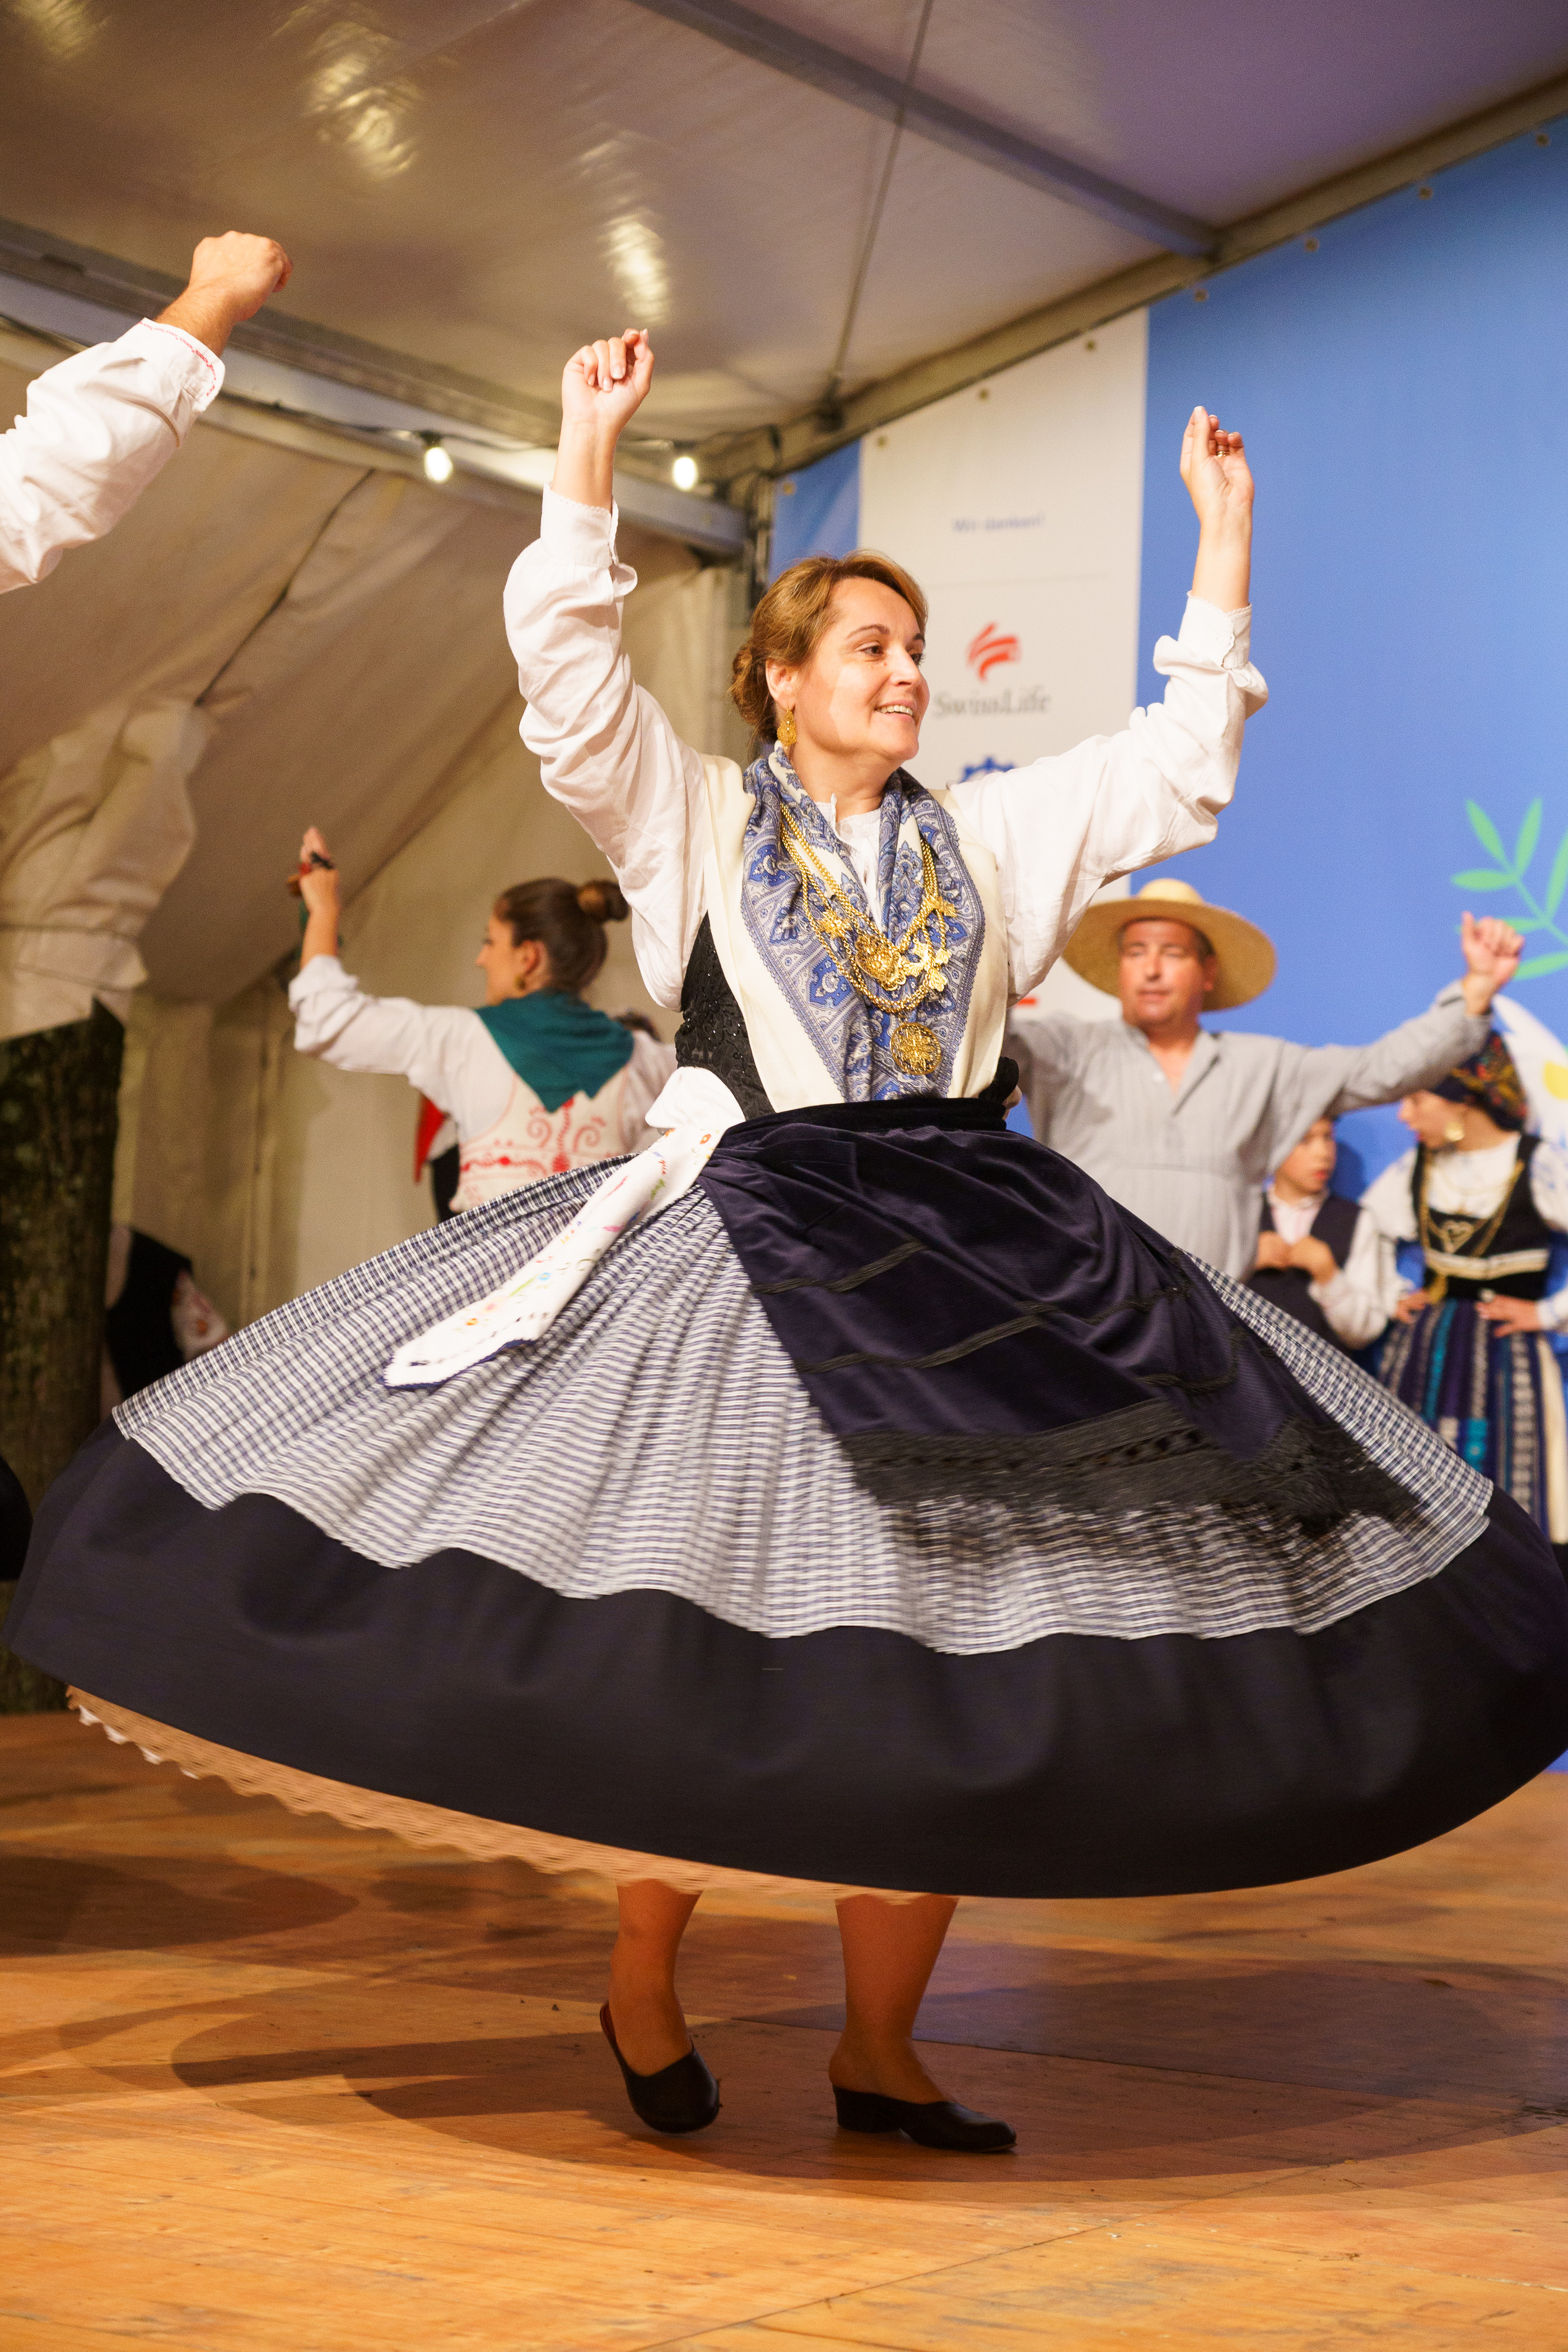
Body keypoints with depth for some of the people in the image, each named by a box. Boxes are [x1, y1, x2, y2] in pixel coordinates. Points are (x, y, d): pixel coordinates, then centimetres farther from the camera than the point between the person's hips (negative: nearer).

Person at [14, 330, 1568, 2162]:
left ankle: (878, 2050, 13)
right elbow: (567, 669, -7)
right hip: (753, 1247, -4)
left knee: (954, 1660, 1)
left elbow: (1185, 756, 18)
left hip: (977, 1254, 4)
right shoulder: (692, 819, 6)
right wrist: (589, 449, -12)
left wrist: (1221, 533, 18)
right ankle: (641, 1988, 18)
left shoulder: (991, 836, 16)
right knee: (707, 1632, -7)